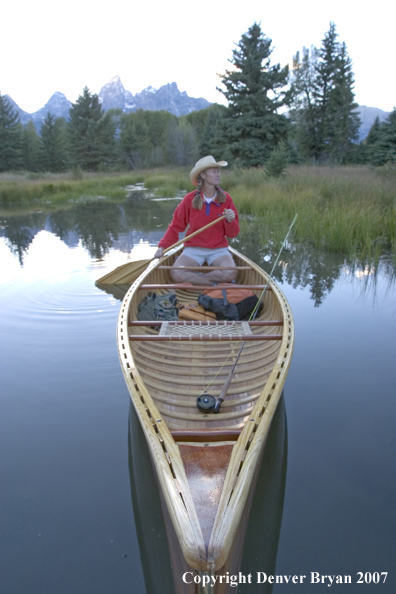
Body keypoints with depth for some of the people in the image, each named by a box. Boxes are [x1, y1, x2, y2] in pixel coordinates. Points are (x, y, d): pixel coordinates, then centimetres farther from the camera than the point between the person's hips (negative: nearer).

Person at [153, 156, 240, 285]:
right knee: (176, 273, -28)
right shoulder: (190, 199, -3)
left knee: (231, 273, -30)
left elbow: (233, 234, 2)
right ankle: (214, 283, -12)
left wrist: (230, 221, -19)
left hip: (219, 250, 1)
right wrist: (162, 246, -6)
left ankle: (192, 278, -12)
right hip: (193, 250, 0)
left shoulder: (226, 198, 0)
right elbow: (175, 227, 5)